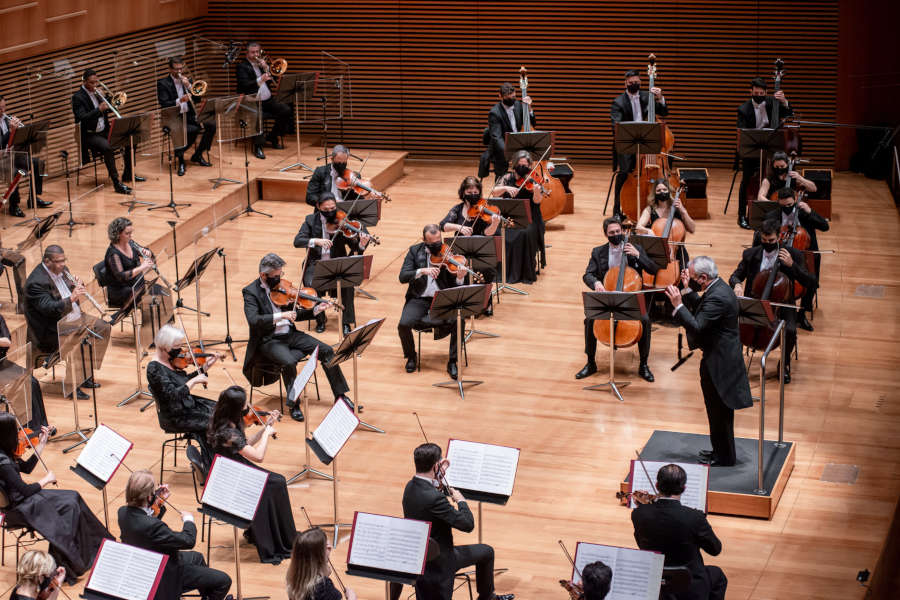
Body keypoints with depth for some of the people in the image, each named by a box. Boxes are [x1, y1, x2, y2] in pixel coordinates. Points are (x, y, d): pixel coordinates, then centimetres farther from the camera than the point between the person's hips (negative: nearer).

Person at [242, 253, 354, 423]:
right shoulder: (251, 292, -10)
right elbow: (253, 320, -26)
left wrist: (315, 310, 0)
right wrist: (280, 316, -34)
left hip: (290, 334, 6)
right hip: (269, 340, -6)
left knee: (326, 350, -7)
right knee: (289, 362, -34)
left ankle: (341, 395, 4)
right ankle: (294, 405, -15)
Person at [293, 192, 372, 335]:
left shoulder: (342, 221, -1)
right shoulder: (311, 220, 2)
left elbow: (355, 248, -6)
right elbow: (297, 241, -10)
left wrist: (362, 243, -30)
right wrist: (315, 241, -27)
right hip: (316, 263, 1)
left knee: (347, 283, -29)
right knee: (312, 284, -28)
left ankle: (346, 322, -12)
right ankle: (320, 319, -3)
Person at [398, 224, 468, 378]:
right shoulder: (415, 251, 3)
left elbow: (453, 286, -2)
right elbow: (403, 277, -8)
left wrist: (460, 278, -25)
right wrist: (422, 271, -24)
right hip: (419, 299, 0)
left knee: (458, 321, -28)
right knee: (404, 324, -26)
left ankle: (452, 362, -9)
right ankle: (411, 356, 4)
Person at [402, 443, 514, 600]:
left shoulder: (411, 486, -6)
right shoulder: (434, 498, -33)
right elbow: (468, 524, -27)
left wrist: (438, 477, 8)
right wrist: (461, 500, -10)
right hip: (438, 561, -8)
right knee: (486, 551, 16)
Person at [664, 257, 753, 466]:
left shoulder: (717, 297, -25)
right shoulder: (718, 288, 7)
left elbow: (696, 327, -29)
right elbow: (699, 311, 16)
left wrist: (678, 305, -28)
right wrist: (687, 290, 7)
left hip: (719, 362, -10)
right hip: (722, 357, 10)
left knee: (719, 410, 2)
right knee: (719, 410, 20)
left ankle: (724, 457, 13)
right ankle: (721, 451, 32)